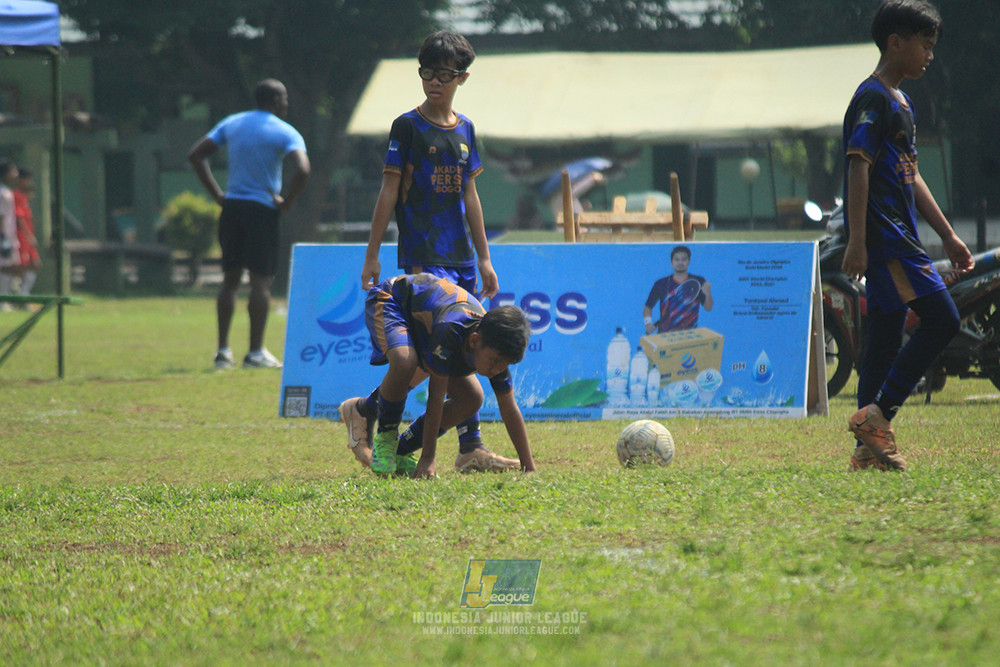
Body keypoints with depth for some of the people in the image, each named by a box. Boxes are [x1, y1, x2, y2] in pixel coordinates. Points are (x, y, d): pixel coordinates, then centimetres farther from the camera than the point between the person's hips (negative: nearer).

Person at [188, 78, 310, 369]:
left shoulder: (231, 123, 10)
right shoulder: (285, 133, -6)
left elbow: (196, 155, 9)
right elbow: (302, 170, -21)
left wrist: (217, 194, 9)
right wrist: (285, 203, -9)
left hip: (232, 205, 5)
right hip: (262, 210, -5)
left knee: (230, 279, 11)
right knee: (261, 280, -2)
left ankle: (223, 349, 10)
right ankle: (255, 352, -4)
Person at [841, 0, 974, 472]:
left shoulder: (899, 101, 21)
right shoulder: (873, 98, -10)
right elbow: (858, 166, -17)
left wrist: (948, 236, 25)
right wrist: (857, 242, -23)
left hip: (898, 239, 10)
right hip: (883, 236, -10)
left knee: (886, 341, 8)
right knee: (941, 319, -14)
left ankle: (870, 448, 8)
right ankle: (877, 415, -13)